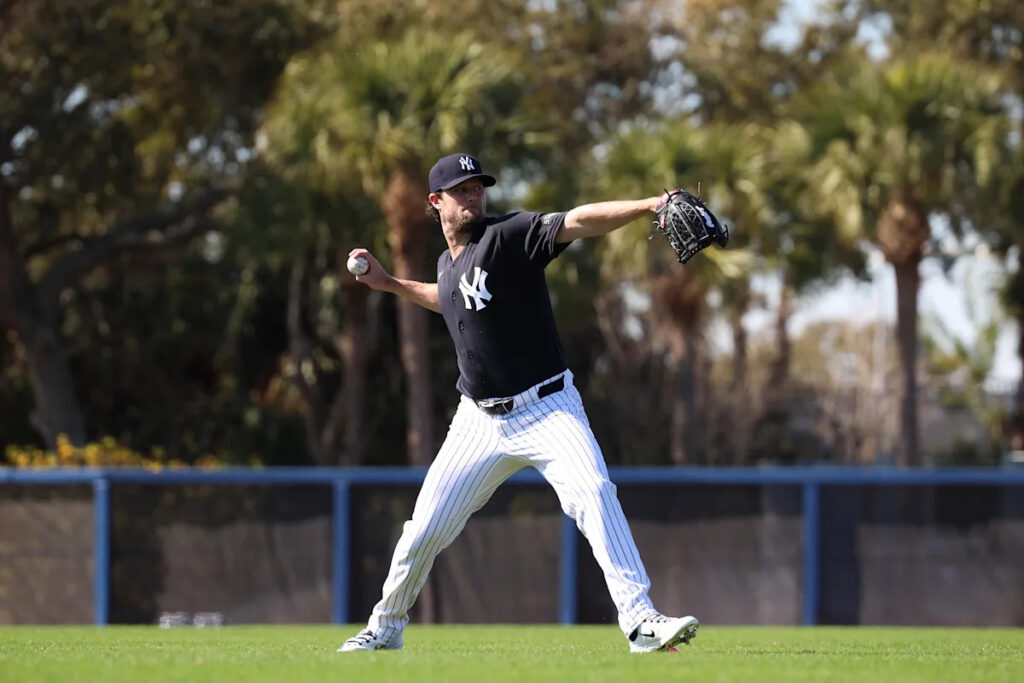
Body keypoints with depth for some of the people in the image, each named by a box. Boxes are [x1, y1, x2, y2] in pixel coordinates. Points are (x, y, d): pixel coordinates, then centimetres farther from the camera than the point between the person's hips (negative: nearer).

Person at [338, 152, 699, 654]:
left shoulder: (511, 235, -9)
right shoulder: (448, 263, 11)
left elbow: (579, 221, -26)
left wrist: (649, 206, -39)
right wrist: (389, 284, 32)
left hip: (548, 409, -5)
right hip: (481, 421, 5)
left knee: (594, 494, -28)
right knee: (425, 530, 5)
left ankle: (640, 620, -30)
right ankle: (385, 627, 27)